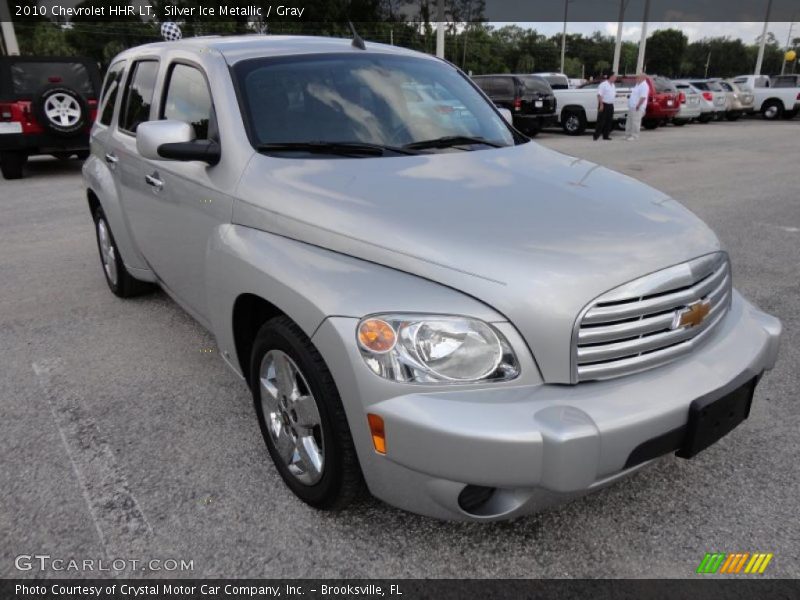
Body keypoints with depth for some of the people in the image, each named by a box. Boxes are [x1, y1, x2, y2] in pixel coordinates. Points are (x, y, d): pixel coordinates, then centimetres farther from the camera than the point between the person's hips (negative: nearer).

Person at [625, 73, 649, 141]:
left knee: (635, 122, -8)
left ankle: (634, 136, -5)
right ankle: (628, 135, 19)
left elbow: (643, 97, -22)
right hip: (632, 107, 10)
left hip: (637, 108, -10)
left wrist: (638, 106, -24)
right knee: (629, 122, 12)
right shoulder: (638, 85, 18)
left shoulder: (644, 86, -14)